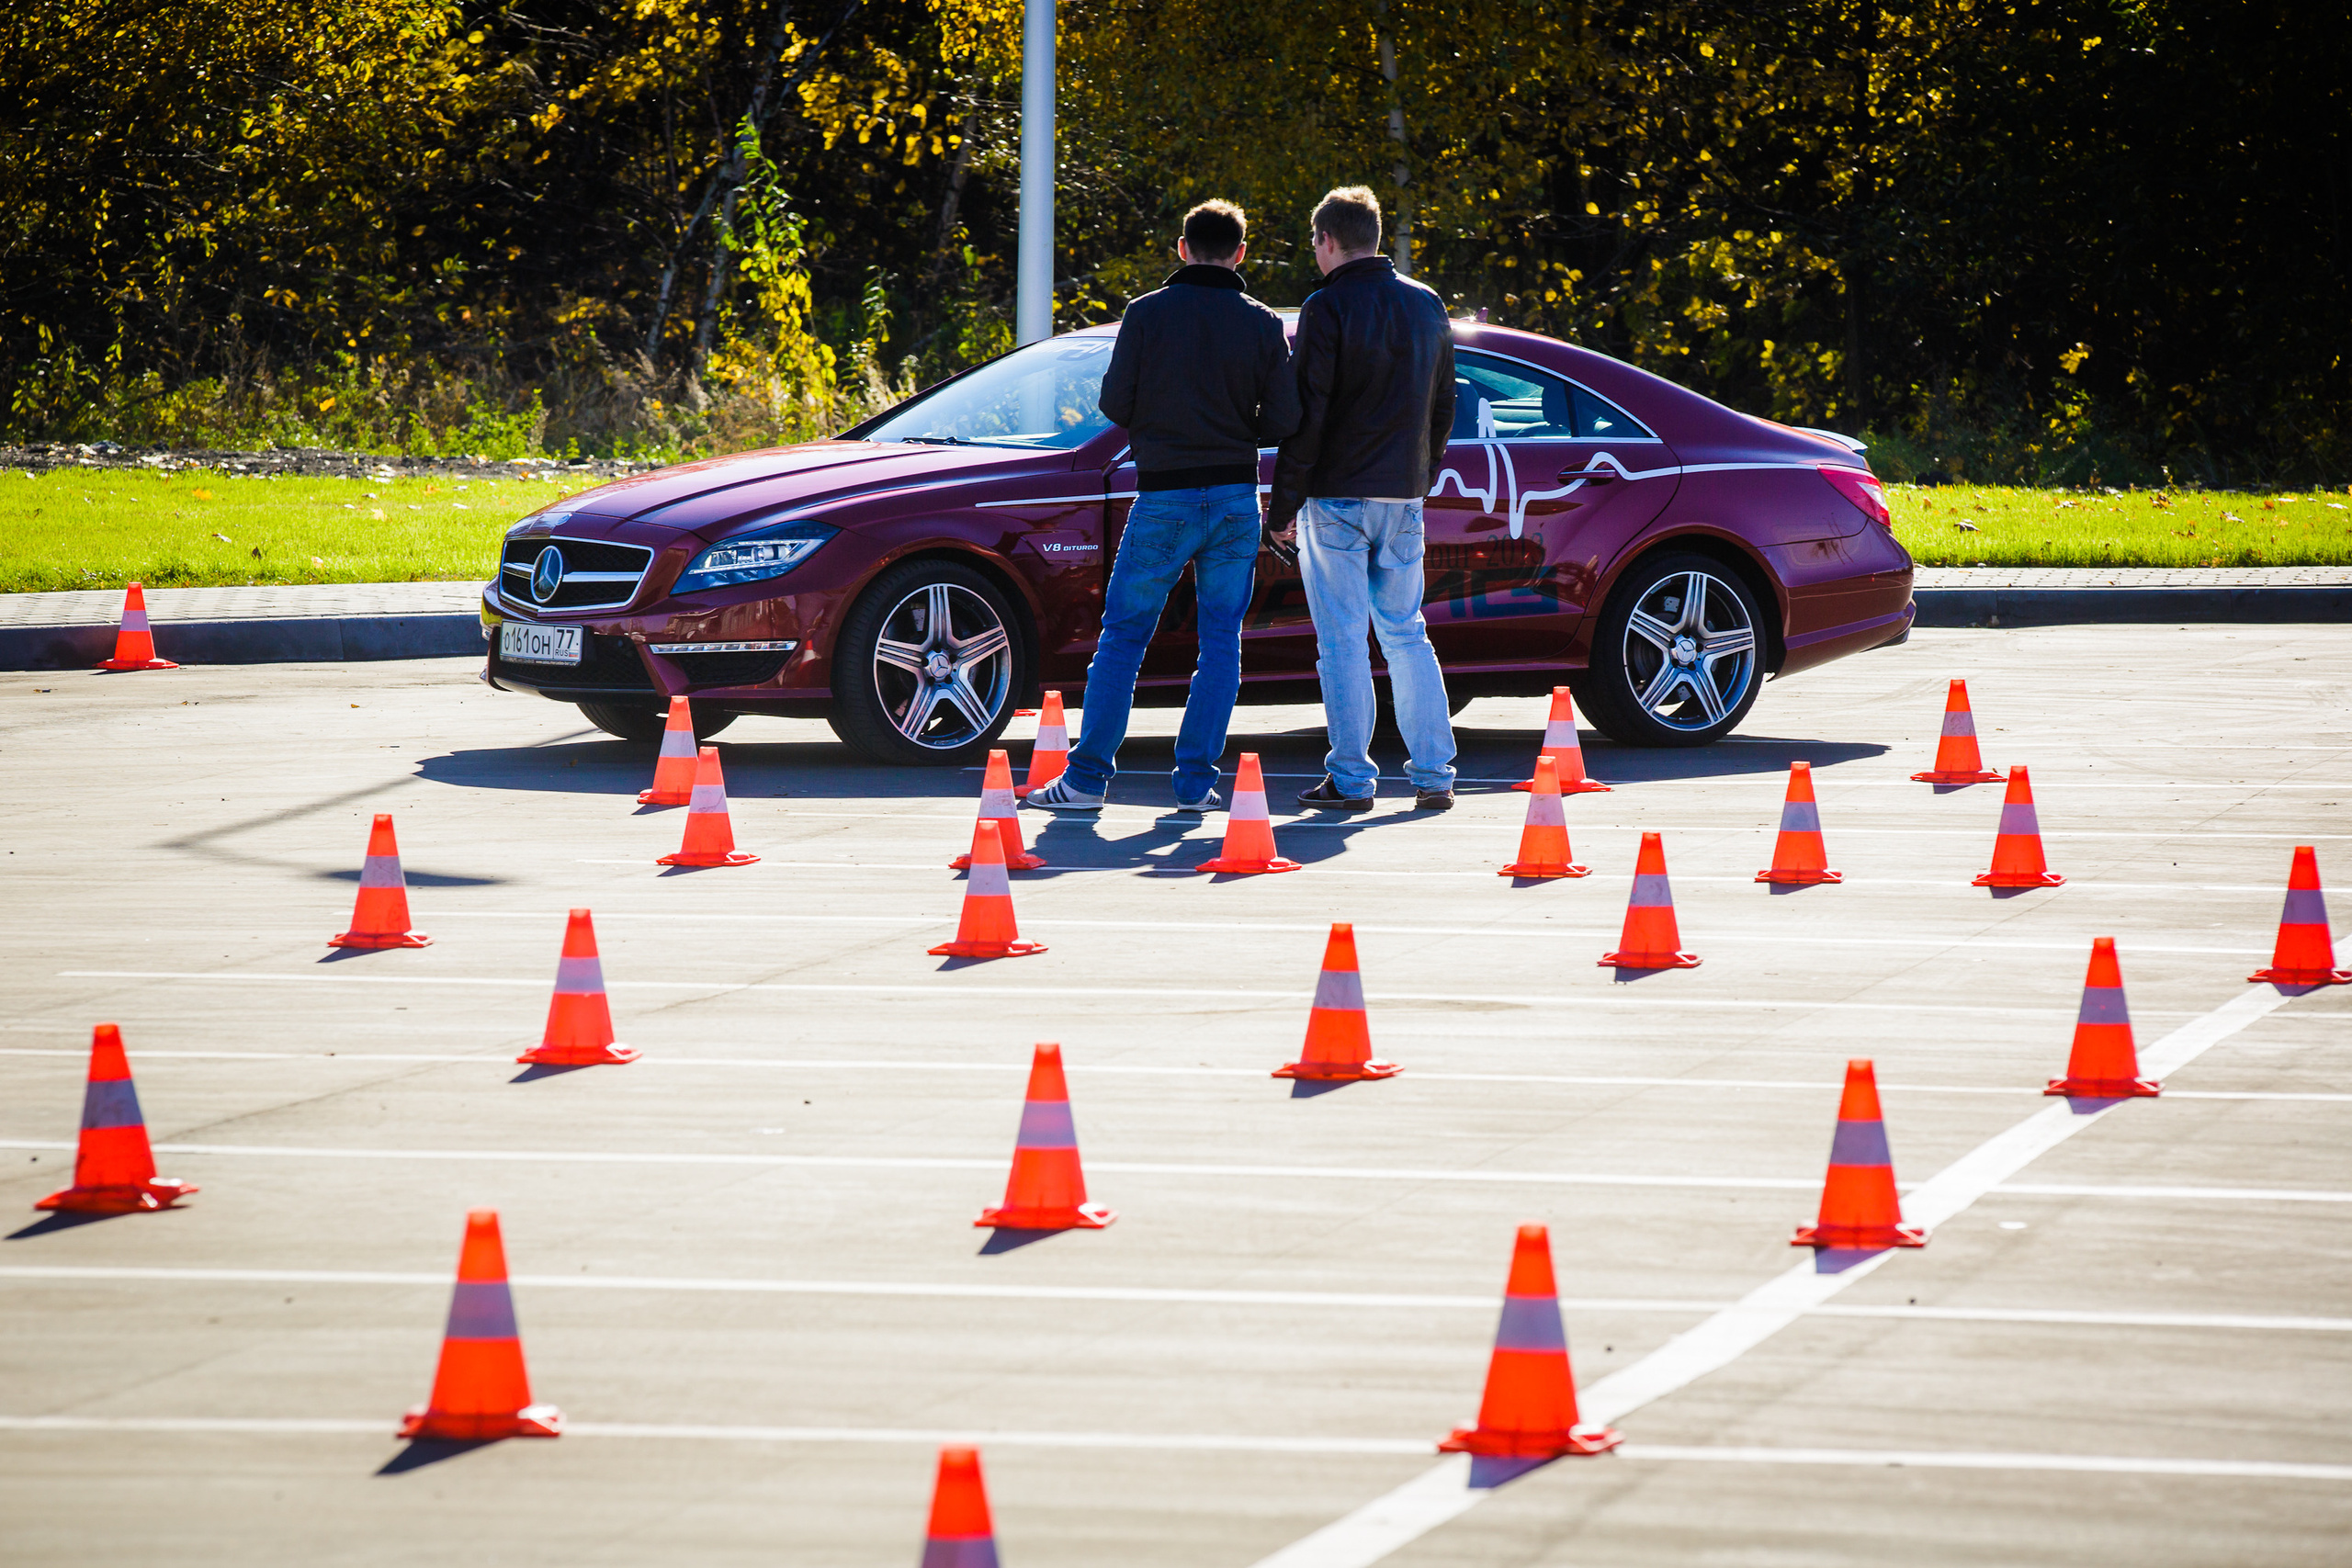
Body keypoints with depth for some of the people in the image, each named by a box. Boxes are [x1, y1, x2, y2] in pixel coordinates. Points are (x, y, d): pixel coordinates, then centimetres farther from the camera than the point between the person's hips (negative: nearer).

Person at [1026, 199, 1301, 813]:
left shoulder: (1146, 314, -5)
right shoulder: (1262, 324, 0)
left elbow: (1115, 405, -4)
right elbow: (1283, 419, -1)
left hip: (1164, 499, -2)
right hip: (1236, 499, 2)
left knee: (1123, 636, 4)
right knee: (1220, 641, 7)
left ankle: (1087, 777, 2)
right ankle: (1196, 780, 3)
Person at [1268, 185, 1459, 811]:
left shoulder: (1328, 308, -11)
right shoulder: (1427, 306, 10)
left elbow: (1306, 415, -13)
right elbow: (1443, 407, 16)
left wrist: (1284, 505, -8)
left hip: (1337, 496, -6)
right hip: (1404, 499, 6)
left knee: (1343, 641, -2)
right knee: (1406, 633, 12)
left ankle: (1351, 778, -2)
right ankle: (1434, 775, 8)